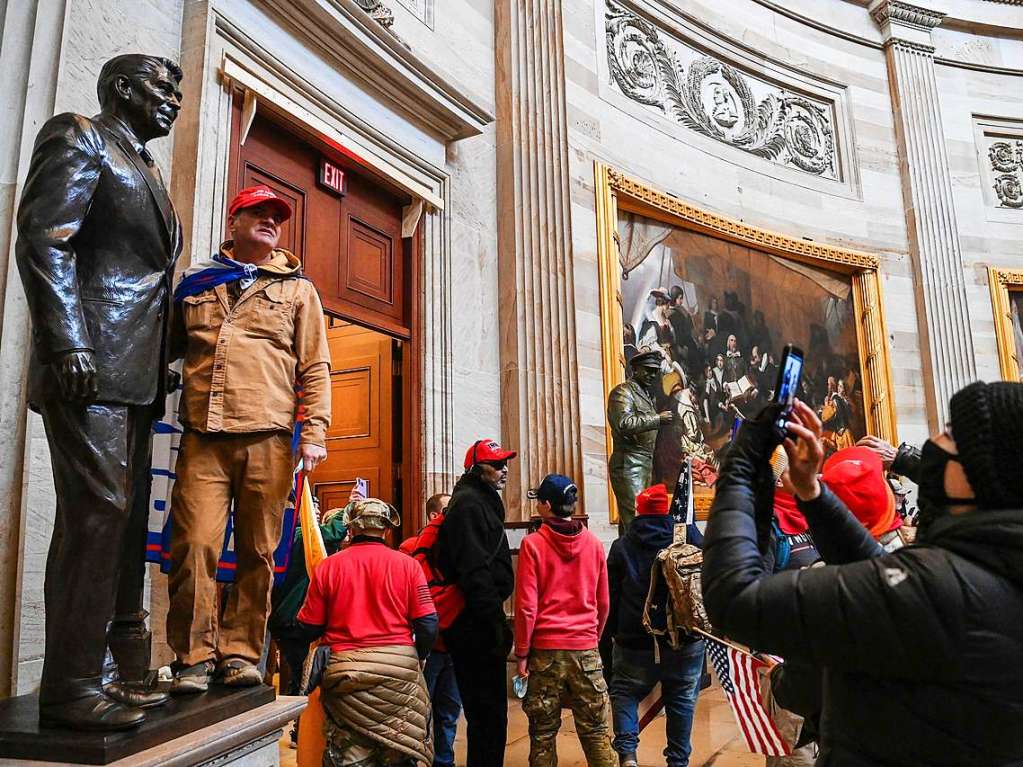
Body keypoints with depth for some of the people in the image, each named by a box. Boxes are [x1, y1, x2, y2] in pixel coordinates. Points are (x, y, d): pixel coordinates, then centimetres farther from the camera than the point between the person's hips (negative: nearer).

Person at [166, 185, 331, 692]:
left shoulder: (297, 288, 15)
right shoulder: (195, 282, 18)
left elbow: (314, 366, 8)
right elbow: (171, 348, 27)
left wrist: (314, 432, -2)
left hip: (268, 438, 0)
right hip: (203, 436, 1)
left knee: (258, 552, 3)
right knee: (194, 544, -6)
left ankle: (240, 651, 15)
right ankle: (194, 655, 7)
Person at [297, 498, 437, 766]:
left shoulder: (328, 566, -3)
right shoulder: (408, 565, -4)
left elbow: (309, 628, 0)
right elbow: (428, 626, -5)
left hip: (345, 671, 0)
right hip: (399, 669, 0)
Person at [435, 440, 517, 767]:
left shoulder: (481, 501, 19)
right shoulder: (469, 503, -13)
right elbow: (474, 571, -22)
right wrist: (495, 623, -22)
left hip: (475, 626, 11)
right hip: (479, 626, -11)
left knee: (484, 711, 19)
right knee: (489, 712, -3)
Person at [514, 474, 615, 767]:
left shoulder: (533, 544, -8)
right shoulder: (594, 544, 2)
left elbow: (526, 605, -10)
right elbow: (603, 603, 8)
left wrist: (522, 652, -1)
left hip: (545, 648, -2)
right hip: (586, 649, 2)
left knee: (543, 731, 10)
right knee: (596, 730, 9)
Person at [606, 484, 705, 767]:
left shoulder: (622, 547, -2)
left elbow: (611, 596, 2)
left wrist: (615, 632, 11)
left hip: (635, 641, 0)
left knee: (624, 693, 14)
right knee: (681, 701, 14)